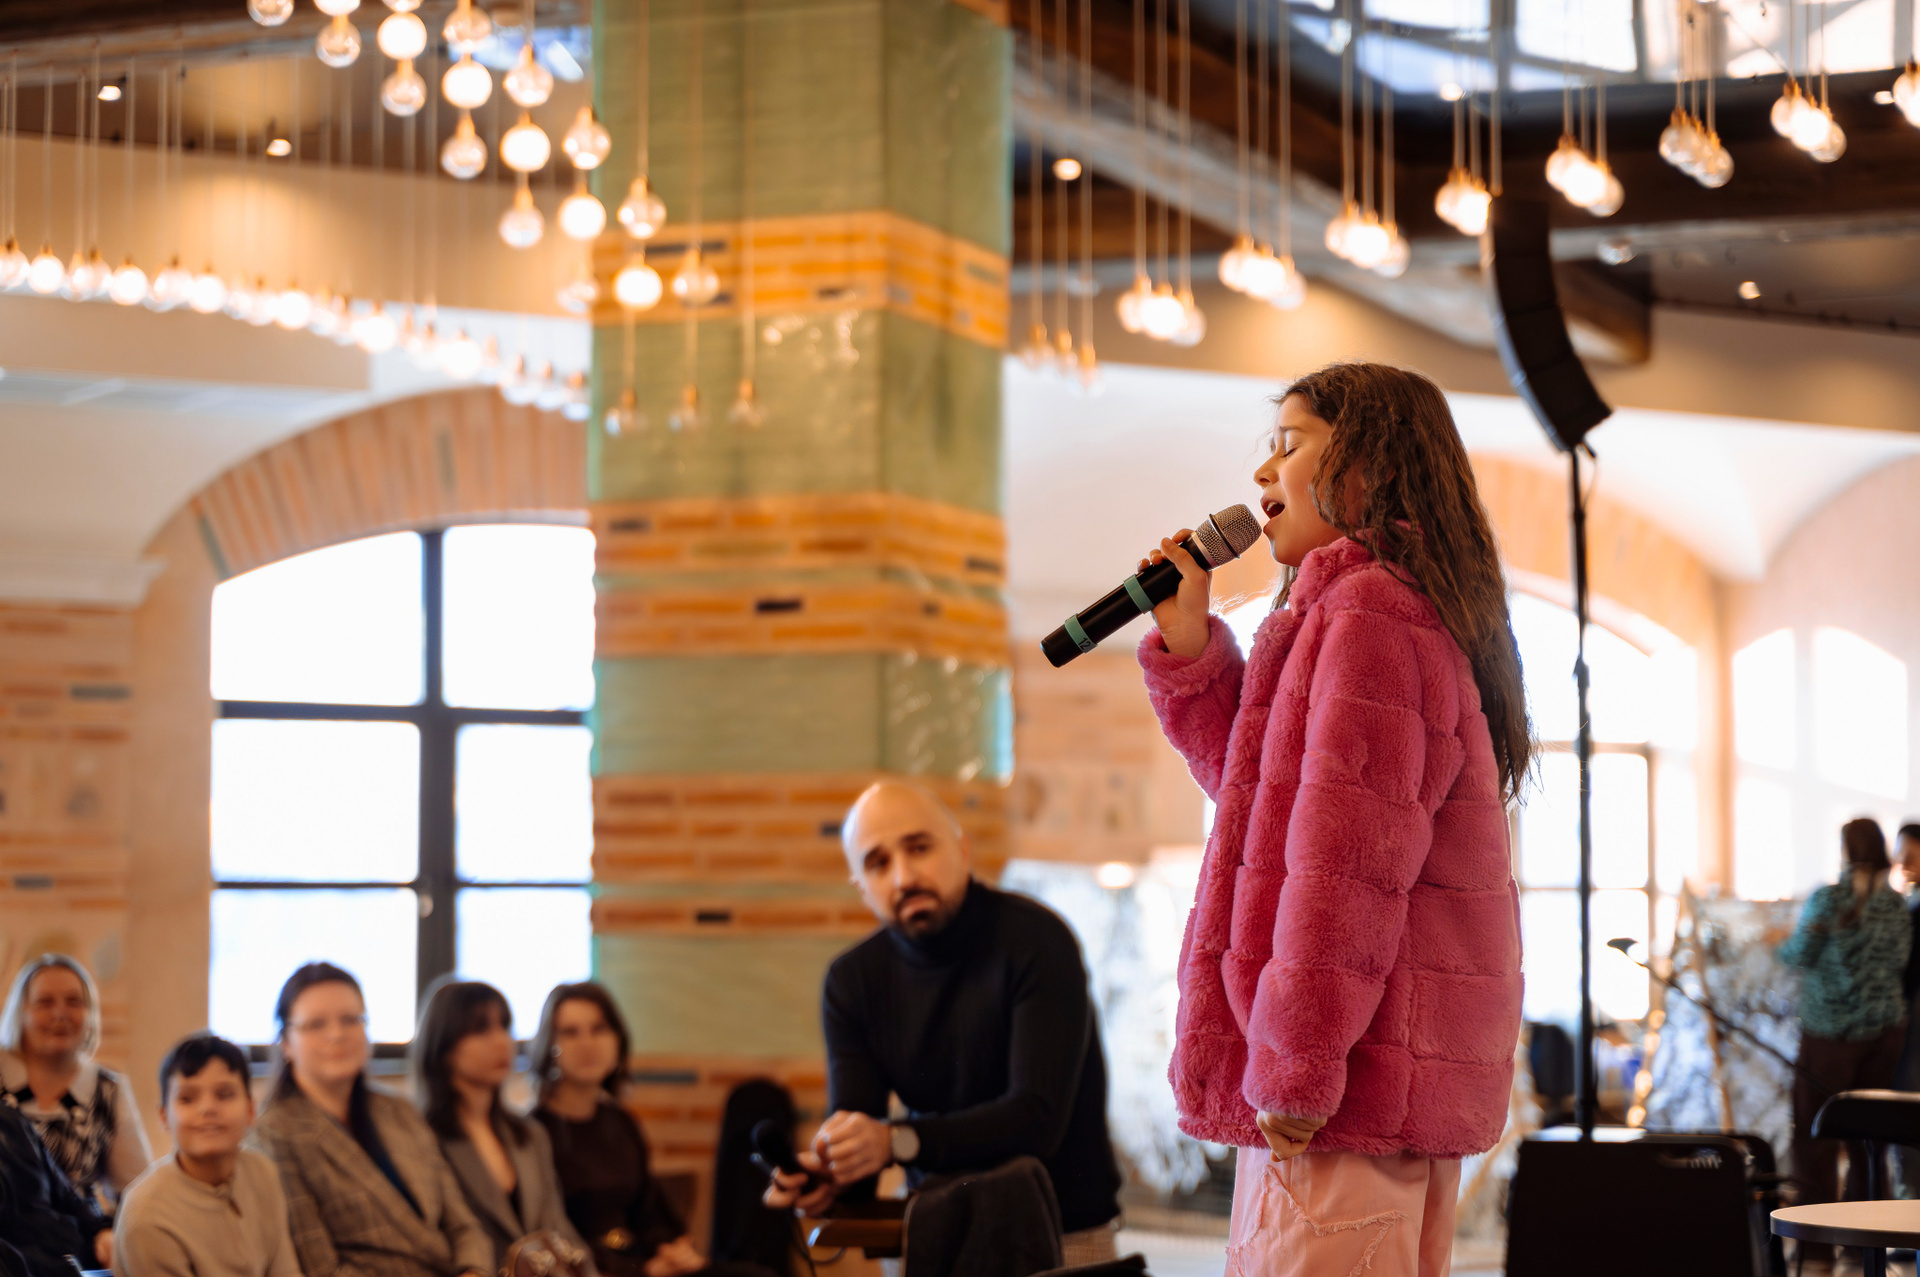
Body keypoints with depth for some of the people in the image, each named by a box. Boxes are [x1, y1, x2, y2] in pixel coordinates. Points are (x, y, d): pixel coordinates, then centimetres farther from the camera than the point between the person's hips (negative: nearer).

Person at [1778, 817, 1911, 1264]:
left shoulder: (1828, 898, -13)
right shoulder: (1896, 905, 3)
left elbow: (1802, 954, -10)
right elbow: (1899, 961, 6)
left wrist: (1780, 946, 10)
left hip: (1831, 1031, -5)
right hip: (1886, 1027, 5)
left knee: (1814, 1132, 0)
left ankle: (1817, 1247, -4)